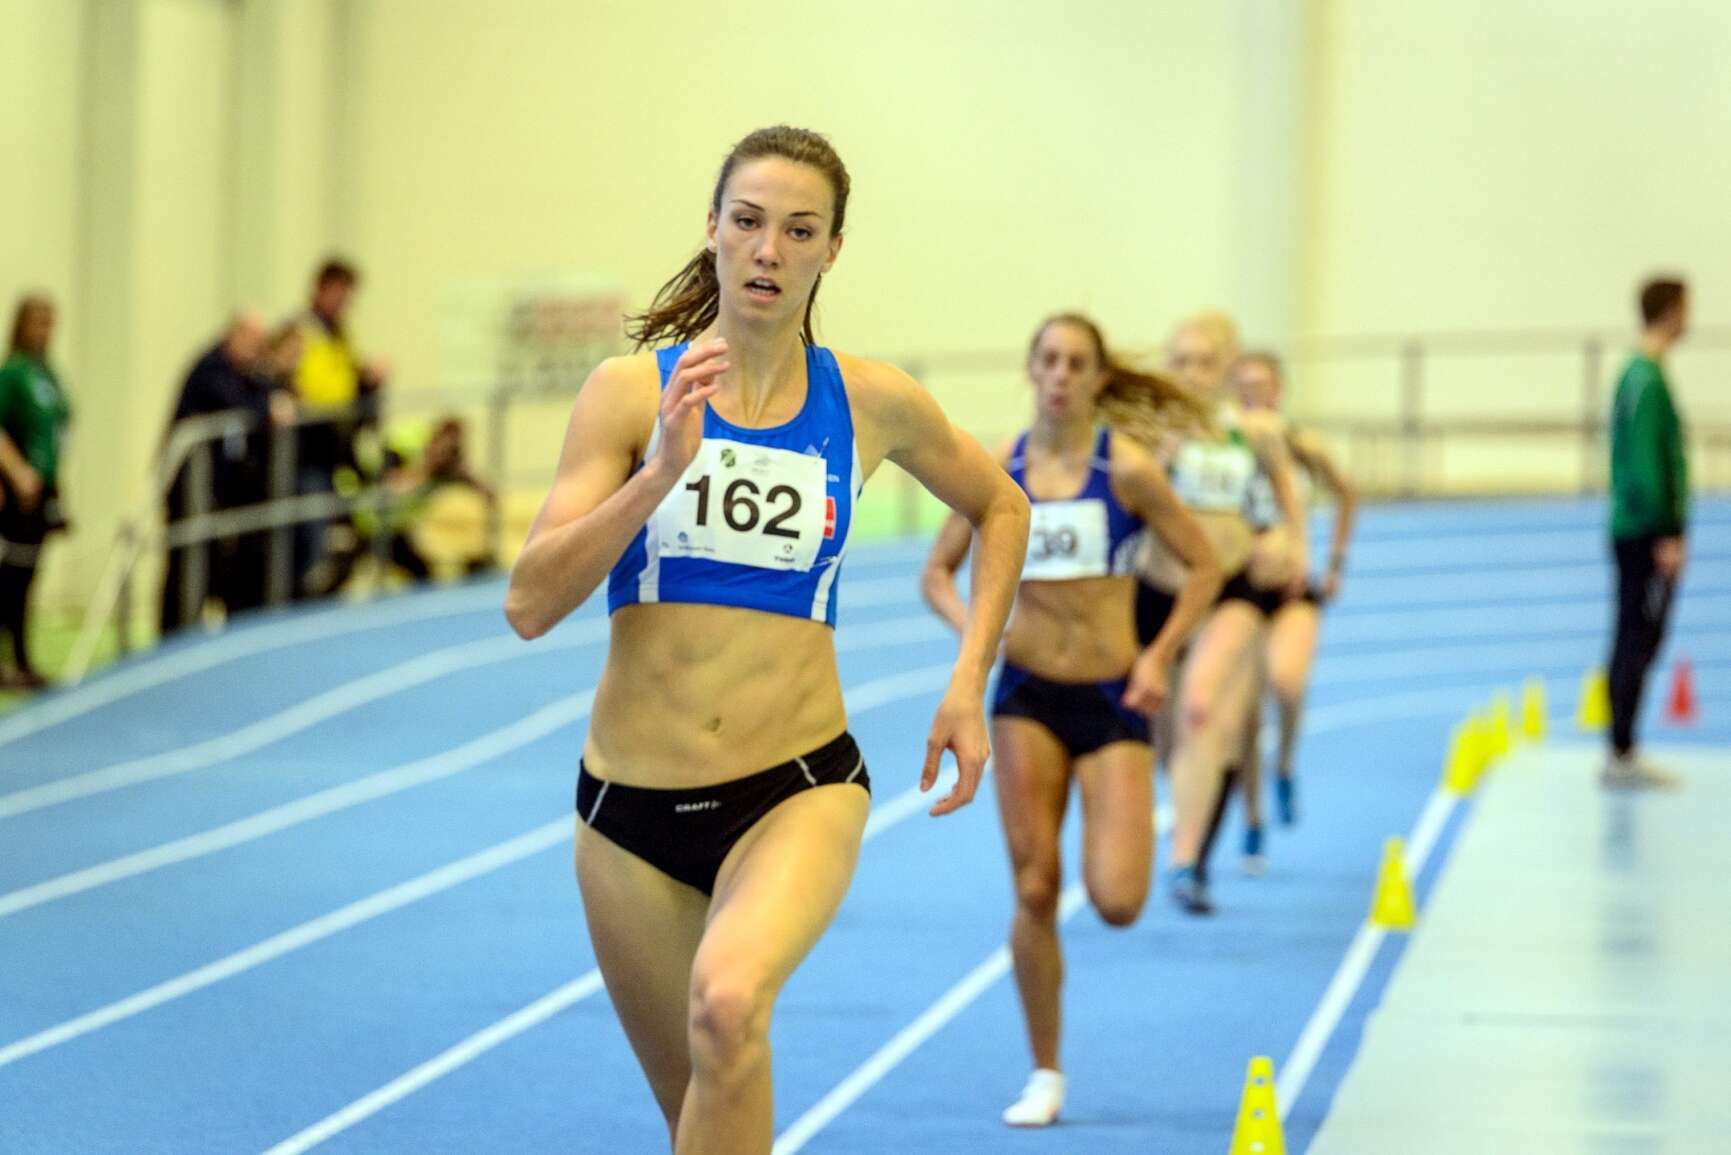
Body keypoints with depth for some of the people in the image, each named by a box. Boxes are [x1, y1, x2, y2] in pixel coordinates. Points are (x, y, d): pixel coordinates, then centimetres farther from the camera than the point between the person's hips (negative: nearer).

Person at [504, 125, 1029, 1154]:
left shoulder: (872, 402, -1)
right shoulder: (632, 391, -4)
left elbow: (1000, 507, 19)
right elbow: (530, 604, -11)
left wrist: (970, 683, 8)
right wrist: (663, 470, -21)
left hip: (799, 789, -2)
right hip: (632, 802, 2)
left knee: (729, 1004, -33)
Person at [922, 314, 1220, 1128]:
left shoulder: (1127, 469, -6)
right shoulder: (1000, 468, 2)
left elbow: (1204, 567, 1)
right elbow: (937, 573, 9)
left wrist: (1159, 657, -8)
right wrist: (970, 627, -11)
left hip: (1112, 697, -2)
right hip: (1028, 694, 2)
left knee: (1117, 901, -12)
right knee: (1034, 892, -1)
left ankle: (1132, 839, 27)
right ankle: (1045, 1076, 12)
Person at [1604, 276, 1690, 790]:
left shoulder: (1634, 375, 14)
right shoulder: (1649, 381, -16)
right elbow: (1647, 466, -21)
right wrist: (1667, 535, -19)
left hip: (1631, 530, 10)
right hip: (1648, 535, -10)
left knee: (1632, 642, 12)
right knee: (1640, 642, -7)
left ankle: (1622, 753, 16)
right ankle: (1622, 757, -5)